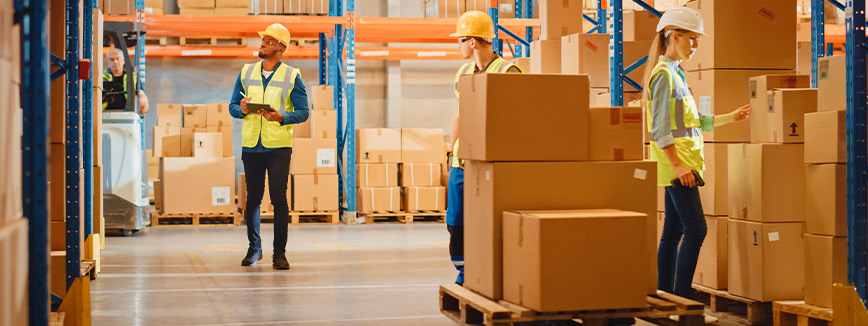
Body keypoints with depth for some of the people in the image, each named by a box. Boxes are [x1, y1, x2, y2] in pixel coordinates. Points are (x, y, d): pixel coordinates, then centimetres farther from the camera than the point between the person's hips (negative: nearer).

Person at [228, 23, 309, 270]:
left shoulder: (292, 76, 2)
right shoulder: (246, 73, 12)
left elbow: (303, 111, -2)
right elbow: (232, 106, 12)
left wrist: (281, 117, -20)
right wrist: (242, 109, -11)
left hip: (279, 146, -3)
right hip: (251, 145, 3)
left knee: (279, 199, -5)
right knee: (253, 198, 7)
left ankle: (279, 253, 2)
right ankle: (254, 249, 18)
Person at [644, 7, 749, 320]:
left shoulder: (675, 73, 19)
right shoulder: (664, 74, -11)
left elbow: (694, 121, 21)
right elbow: (660, 128, -17)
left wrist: (730, 117, 19)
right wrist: (677, 164, -21)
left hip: (680, 163, 10)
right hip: (675, 159, -10)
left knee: (673, 231, 10)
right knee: (695, 228, -13)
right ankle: (681, 300, -13)